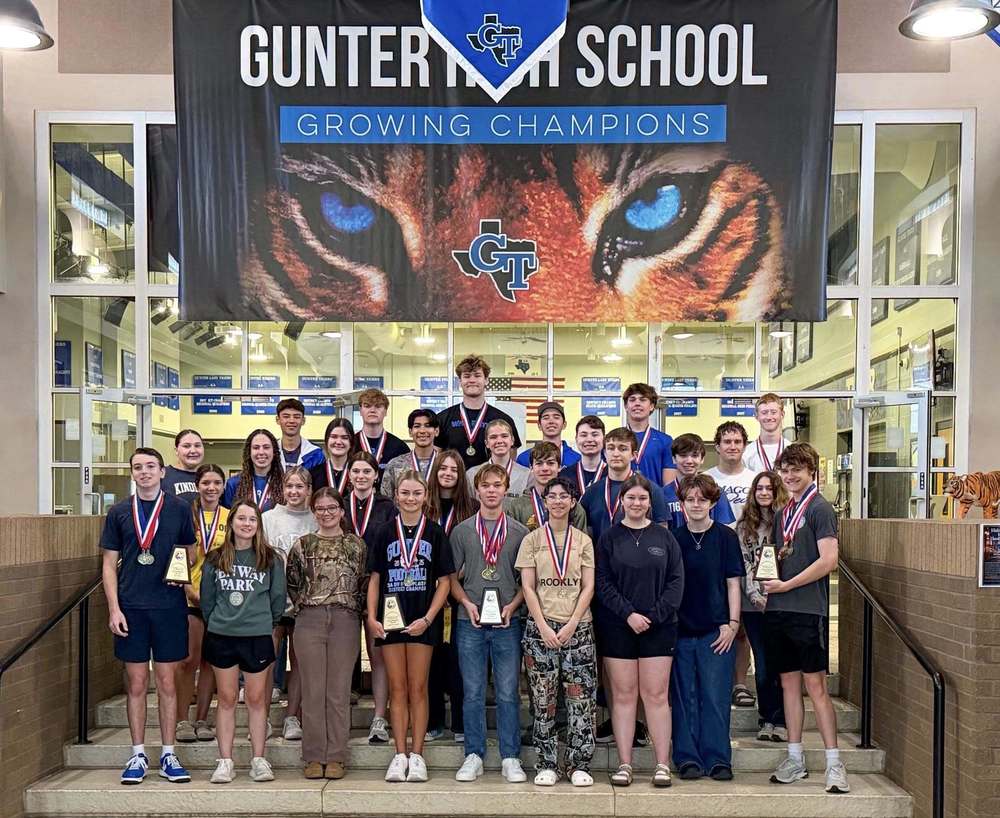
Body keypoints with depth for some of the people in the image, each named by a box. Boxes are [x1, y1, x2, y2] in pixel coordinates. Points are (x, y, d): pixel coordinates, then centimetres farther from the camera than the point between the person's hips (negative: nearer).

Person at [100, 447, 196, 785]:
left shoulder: (179, 509, 5)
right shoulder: (118, 512, 6)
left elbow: (191, 554, 12)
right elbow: (109, 565, 6)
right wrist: (114, 609, -3)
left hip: (169, 606, 0)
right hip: (131, 608, 1)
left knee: (167, 682, 5)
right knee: (136, 683, 6)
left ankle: (168, 755, 14)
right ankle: (138, 755, 16)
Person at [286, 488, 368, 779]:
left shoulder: (357, 544, 7)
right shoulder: (302, 545, 8)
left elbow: (365, 584, 9)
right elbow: (292, 583, 11)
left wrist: (353, 609, 1)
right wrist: (303, 606, 3)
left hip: (345, 621, 0)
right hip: (309, 621, 0)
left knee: (339, 691, 3)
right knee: (312, 690, 3)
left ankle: (336, 757, 10)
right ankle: (314, 757, 10)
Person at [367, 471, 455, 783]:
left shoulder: (435, 533, 2)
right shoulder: (385, 533, 6)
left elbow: (444, 581, 0)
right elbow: (374, 579, 8)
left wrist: (427, 619, -9)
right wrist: (372, 617, -4)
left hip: (423, 620, -1)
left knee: (418, 688, 2)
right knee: (397, 688, 5)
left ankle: (416, 755, 8)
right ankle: (399, 755, 10)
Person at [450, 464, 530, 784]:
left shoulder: (519, 532, 6)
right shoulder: (461, 531, 7)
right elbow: (452, 578, 8)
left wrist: (512, 605, -8)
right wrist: (467, 603, -8)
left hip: (508, 622, 0)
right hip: (470, 623, 1)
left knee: (508, 693, 2)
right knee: (473, 693, 6)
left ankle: (510, 758, 11)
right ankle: (474, 756, 15)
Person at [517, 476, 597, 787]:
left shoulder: (583, 541, 9)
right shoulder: (532, 540, 6)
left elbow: (588, 587, 3)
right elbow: (528, 587, 0)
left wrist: (571, 625, -9)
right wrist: (544, 627, -10)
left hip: (577, 627, 1)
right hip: (540, 627, -1)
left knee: (580, 697, -2)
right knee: (543, 699, 2)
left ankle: (579, 765, 7)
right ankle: (546, 764, 10)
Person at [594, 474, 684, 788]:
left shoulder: (664, 537, 5)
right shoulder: (609, 538, 3)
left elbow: (676, 580, 1)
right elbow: (602, 582, -2)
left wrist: (653, 616, -9)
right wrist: (628, 614, -13)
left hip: (658, 628, 0)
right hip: (617, 628, 0)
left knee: (656, 695, 1)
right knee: (623, 695, 4)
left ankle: (663, 764, 7)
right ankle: (624, 764, 9)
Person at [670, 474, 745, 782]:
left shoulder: (725, 536, 1)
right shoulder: (674, 538, 6)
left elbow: (733, 583, 2)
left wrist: (732, 624, -5)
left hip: (716, 630, -2)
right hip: (680, 630, 2)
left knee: (715, 697, 0)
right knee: (683, 697, 5)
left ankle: (718, 759, 8)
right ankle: (688, 758, 13)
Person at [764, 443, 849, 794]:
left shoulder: (819, 508, -6)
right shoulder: (782, 513, 16)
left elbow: (828, 560, -14)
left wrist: (786, 585, -13)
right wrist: (767, 577, 2)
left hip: (807, 610, -7)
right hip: (779, 609, 7)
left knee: (815, 686, -5)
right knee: (789, 682, 11)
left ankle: (834, 763, 1)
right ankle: (795, 759, 18)